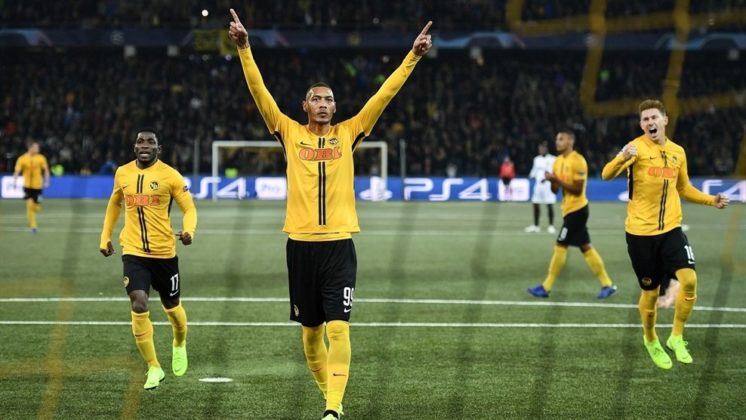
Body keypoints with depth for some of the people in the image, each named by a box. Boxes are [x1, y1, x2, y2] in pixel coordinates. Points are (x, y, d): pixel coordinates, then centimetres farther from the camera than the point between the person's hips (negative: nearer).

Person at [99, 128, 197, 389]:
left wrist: (188, 231, -24)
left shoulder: (170, 176, -7)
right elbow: (114, 204, 22)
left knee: (172, 307, 14)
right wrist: (105, 237, 20)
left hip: (165, 252, -1)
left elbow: (189, 208, -4)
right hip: (133, 252, 1)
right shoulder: (122, 173, 4)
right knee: (139, 306, -15)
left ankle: (179, 345, 48)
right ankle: (154, 368, -5)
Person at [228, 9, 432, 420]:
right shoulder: (291, 133, 6)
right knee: (310, 329, 10)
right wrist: (244, 50, -9)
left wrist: (413, 56, 0)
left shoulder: (347, 134, 7)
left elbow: (384, 94, 5)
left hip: (339, 245, -1)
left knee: (338, 327, -11)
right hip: (301, 244, 1)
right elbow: (260, 92, 0)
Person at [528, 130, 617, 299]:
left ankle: (546, 287, 0)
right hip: (570, 209, 9)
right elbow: (555, 189, 12)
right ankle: (607, 284, 13)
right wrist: (552, 181, -10)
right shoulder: (558, 161, 11)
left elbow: (577, 189, -19)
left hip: (576, 210, -9)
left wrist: (557, 180, -24)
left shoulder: (578, 161, -16)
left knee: (560, 246, -5)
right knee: (585, 247, 10)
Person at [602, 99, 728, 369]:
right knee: (650, 291, 5)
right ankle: (650, 341, 32)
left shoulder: (678, 152, 9)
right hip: (640, 232, -4)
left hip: (671, 229, 4)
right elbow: (607, 175, -23)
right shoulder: (636, 148, -9)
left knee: (689, 280, -15)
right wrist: (623, 158, -43)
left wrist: (712, 200, 9)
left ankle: (676, 337, 3)